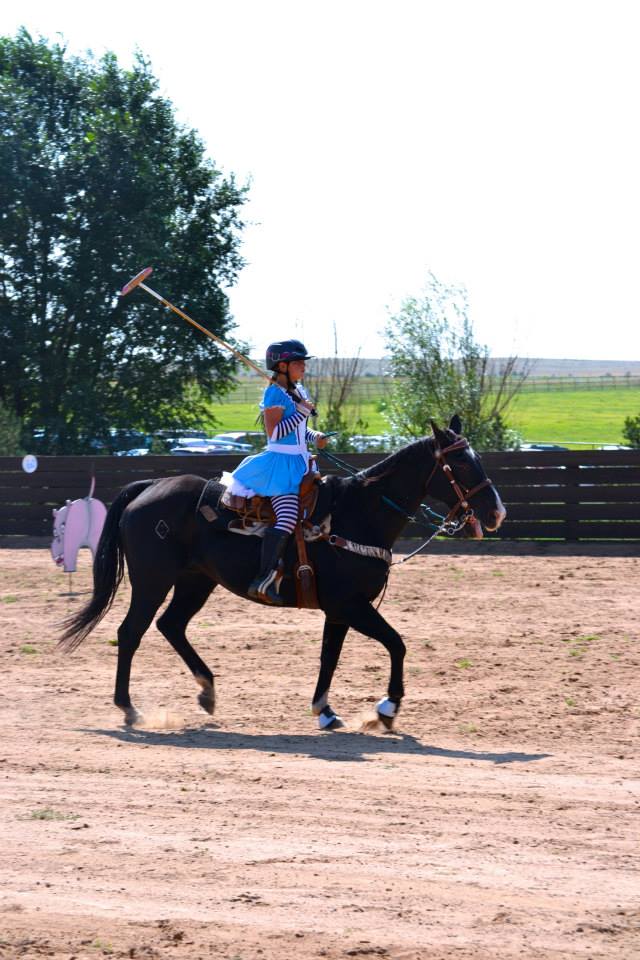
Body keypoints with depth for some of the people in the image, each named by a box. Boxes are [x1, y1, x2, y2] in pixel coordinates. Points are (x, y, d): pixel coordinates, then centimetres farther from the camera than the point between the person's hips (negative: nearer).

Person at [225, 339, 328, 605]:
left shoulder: (298, 391, 16)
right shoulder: (275, 394, -10)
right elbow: (274, 433, -18)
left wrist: (315, 437, 8)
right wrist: (302, 411, -18)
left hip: (299, 462, 10)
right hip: (281, 461, -10)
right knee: (287, 519, -23)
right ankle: (263, 581, -28)